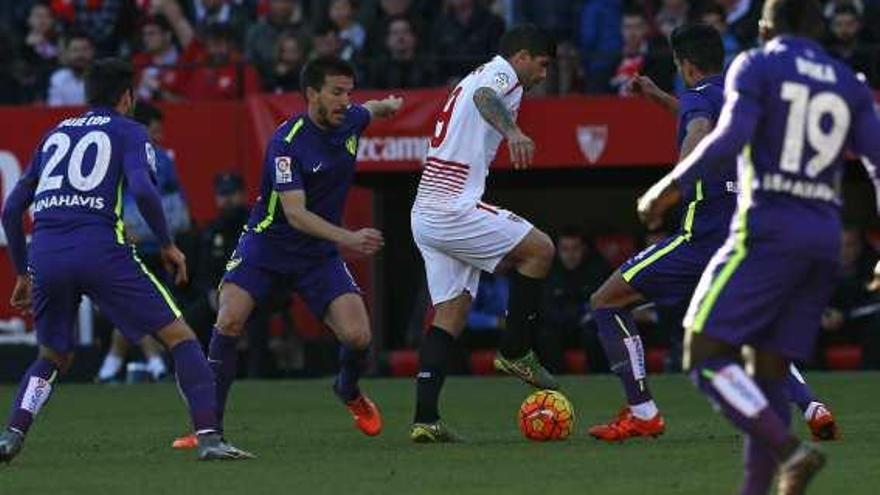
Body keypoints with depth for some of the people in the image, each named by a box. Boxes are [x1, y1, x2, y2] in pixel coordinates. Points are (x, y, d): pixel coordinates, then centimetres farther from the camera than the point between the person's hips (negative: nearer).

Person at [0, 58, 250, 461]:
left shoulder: (55, 135, 26)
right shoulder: (127, 132, 11)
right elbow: (142, 190, -9)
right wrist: (167, 245, 4)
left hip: (45, 255, 5)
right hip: (100, 249, -5)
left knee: (53, 357, 26)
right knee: (179, 337, 3)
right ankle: (209, 437, -12)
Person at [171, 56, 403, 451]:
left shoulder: (351, 120, -4)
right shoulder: (287, 142, -23)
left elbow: (369, 110, 24)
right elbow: (295, 213, -31)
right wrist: (348, 238, -42)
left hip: (319, 254, 4)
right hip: (267, 243, -4)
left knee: (357, 337, -12)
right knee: (229, 321, -23)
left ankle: (349, 391, 23)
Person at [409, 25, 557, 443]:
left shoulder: (474, 77, 27)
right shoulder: (502, 74, -5)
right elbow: (485, 97, -29)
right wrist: (513, 130, -47)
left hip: (425, 215, 10)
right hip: (454, 210, -10)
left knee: (450, 314, 7)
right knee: (540, 249, -1)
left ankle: (425, 419, -2)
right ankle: (515, 352, 4)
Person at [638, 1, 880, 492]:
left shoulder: (756, 65, 3)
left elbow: (731, 136, -13)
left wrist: (673, 186, -7)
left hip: (768, 229, -6)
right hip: (825, 238, 6)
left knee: (706, 353, -6)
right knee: (768, 377, 9)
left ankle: (790, 449, -24)